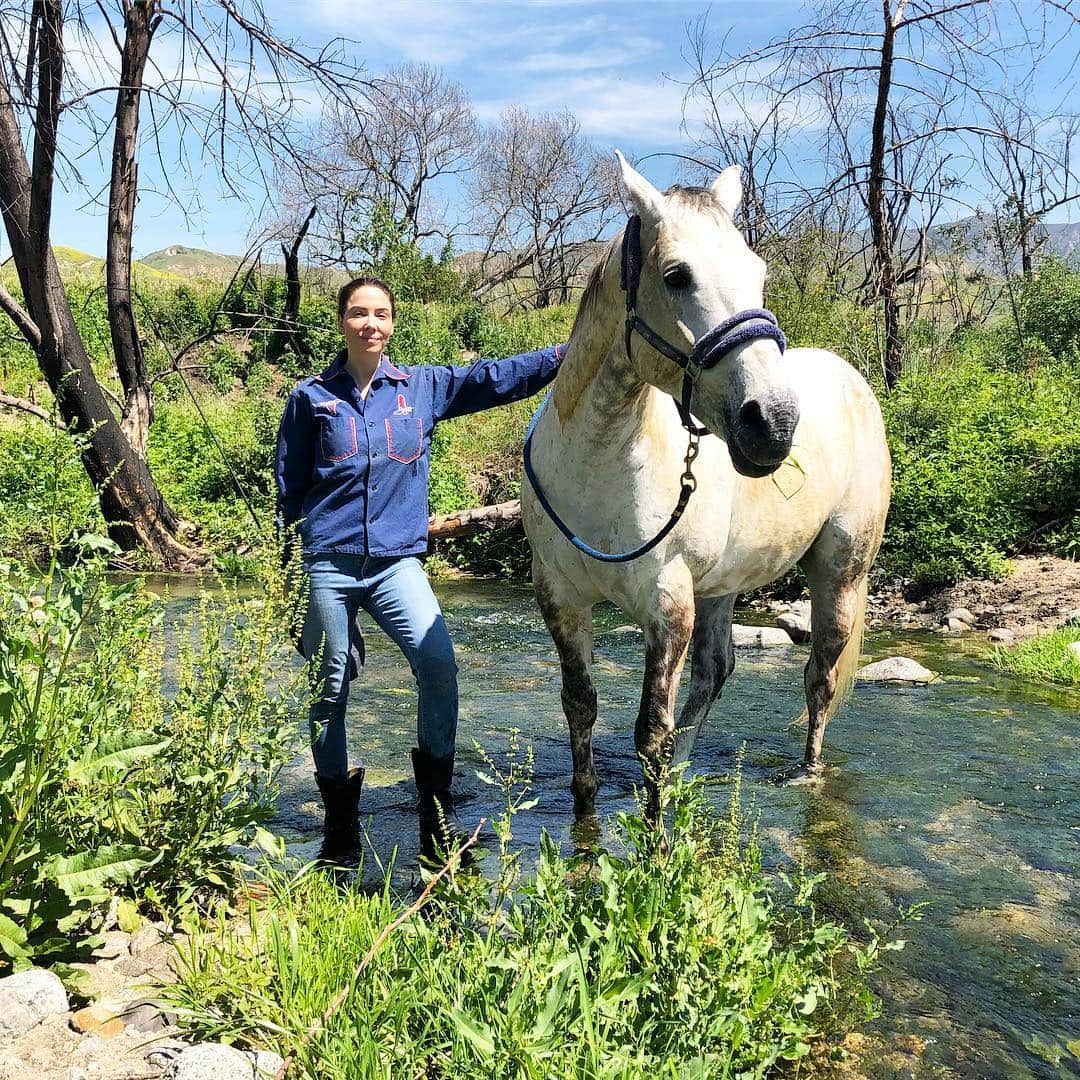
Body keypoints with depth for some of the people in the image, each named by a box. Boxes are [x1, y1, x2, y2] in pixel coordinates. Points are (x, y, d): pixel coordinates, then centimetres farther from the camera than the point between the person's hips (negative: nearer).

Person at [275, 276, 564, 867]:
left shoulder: (424, 387, 9)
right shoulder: (312, 397, 7)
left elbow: (497, 377, 1)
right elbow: (289, 488, 10)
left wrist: (567, 354, -11)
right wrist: (288, 564, 6)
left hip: (397, 562, 0)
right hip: (328, 566, 0)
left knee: (439, 665, -20)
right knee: (329, 690, 5)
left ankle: (437, 818, -4)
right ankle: (339, 826, 24)